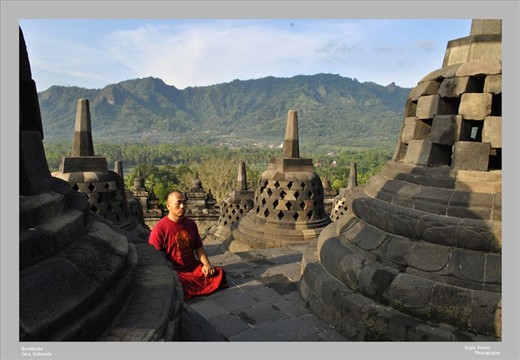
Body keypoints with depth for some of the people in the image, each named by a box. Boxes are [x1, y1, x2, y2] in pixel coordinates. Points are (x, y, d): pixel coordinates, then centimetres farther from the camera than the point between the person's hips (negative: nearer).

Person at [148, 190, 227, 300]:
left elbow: (198, 247, 15)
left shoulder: (191, 224, 7)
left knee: (219, 273, -12)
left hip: (194, 267, 6)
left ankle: (189, 290, 1)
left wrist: (206, 263, -2)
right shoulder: (159, 229, -13)